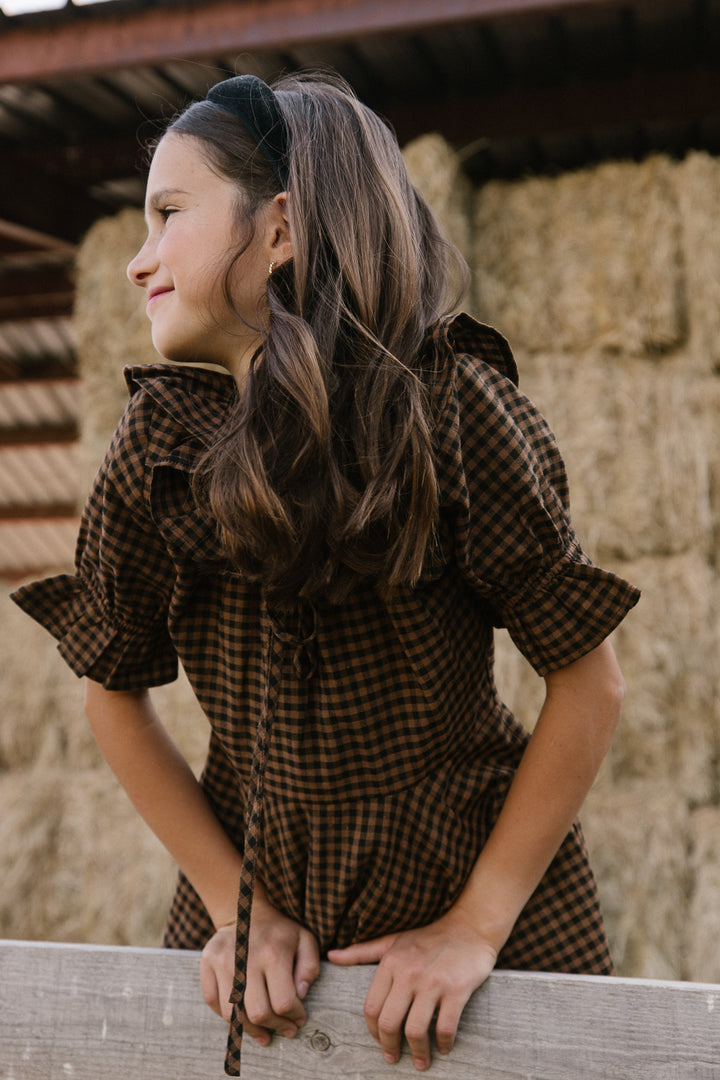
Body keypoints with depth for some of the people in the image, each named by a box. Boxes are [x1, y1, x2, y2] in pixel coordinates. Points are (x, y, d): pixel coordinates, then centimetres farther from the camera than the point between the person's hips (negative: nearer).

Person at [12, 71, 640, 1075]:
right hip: (258, 887, 3)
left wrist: (476, 927, -15)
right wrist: (239, 909, -5)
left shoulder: (453, 403, -18)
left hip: (485, 886, -2)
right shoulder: (158, 442, -8)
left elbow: (590, 684, -15)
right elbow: (115, 697, 0)